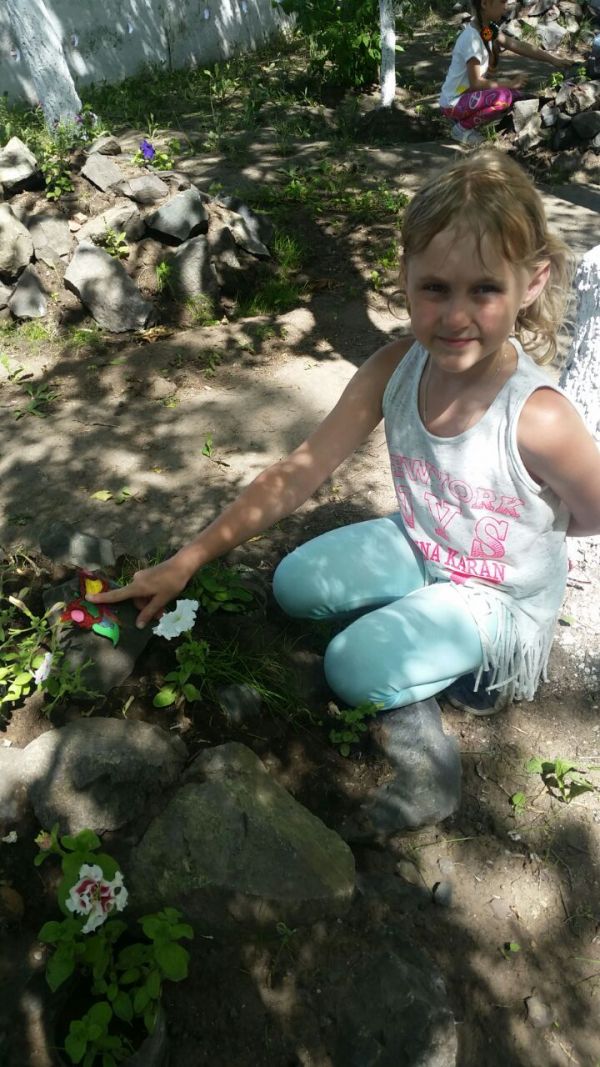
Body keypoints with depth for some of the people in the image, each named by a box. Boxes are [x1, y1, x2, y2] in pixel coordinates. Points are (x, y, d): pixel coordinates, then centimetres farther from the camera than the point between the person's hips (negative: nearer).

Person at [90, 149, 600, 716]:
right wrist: (187, 560, -18)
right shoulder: (393, 369, -20)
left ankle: (487, 654, 7)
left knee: (357, 671, -16)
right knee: (294, 584, 1)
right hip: (415, 546, 5)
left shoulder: (538, 418, -35)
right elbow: (298, 473, -17)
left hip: (498, 594, -5)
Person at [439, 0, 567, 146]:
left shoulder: (489, 29, 4)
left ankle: (468, 119, 10)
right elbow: (475, 83, -22)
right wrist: (509, 83, -15)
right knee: (503, 97, -27)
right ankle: (462, 128, -7)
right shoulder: (471, 37, -22)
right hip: (454, 103, -9)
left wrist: (554, 59, -2)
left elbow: (518, 46, 4)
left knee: (517, 95, 4)